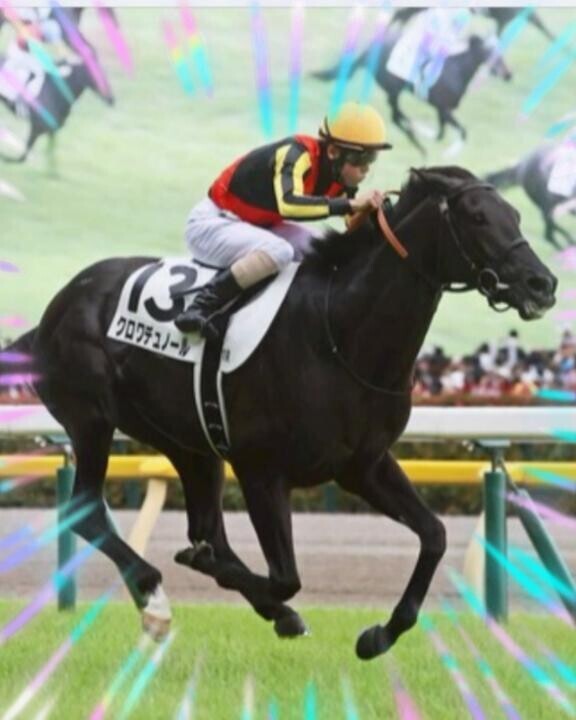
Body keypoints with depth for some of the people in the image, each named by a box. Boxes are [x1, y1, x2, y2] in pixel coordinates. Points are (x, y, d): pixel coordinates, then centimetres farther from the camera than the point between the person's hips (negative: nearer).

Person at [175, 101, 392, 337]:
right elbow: (288, 204, -46)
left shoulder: (338, 173, -2)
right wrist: (349, 205, -45)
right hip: (212, 222, -9)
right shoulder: (297, 155, -27)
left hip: (258, 227, 9)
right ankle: (199, 308, -34)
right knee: (278, 251, -35)